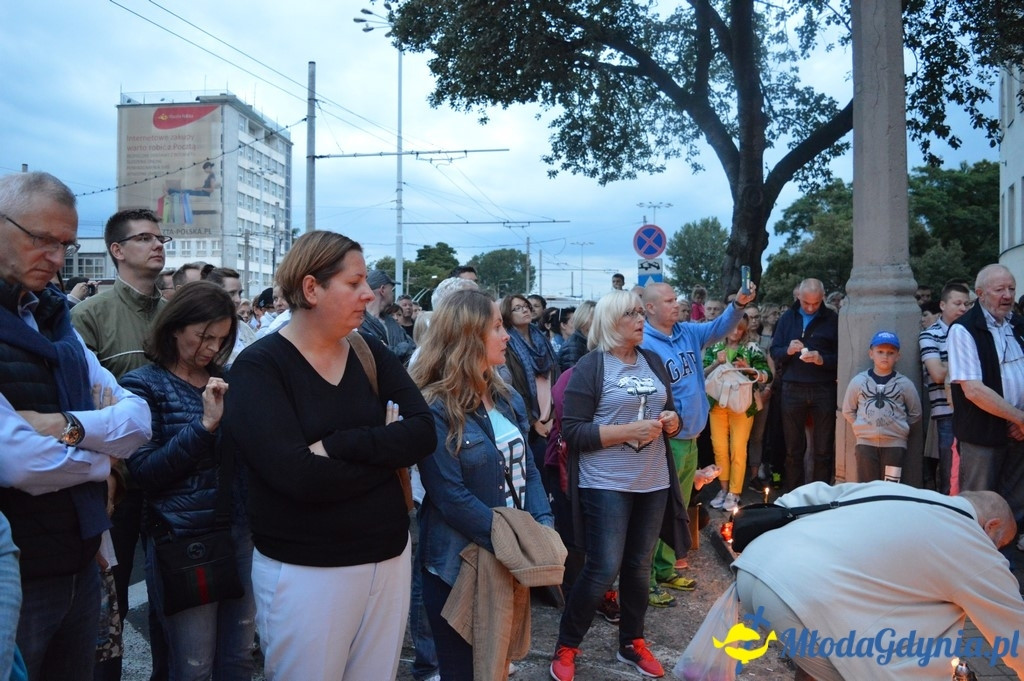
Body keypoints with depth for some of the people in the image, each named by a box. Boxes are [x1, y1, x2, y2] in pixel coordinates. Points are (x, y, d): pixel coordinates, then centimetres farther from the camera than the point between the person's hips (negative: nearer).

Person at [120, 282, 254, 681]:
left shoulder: (225, 378, 9)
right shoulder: (143, 385, -6)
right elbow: (144, 472, -14)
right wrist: (205, 424, -23)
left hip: (240, 530, 5)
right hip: (183, 539, -5)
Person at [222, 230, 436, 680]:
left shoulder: (372, 355, 3)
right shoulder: (259, 367, -12)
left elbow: (423, 434, -9)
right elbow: (300, 476, -23)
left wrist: (336, 445, -21)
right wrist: (384, 451, -12)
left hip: (389, 556, 5)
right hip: (305, 570, -5)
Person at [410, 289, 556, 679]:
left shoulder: (506, 399, 6)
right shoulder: (435, 409, -18)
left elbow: (527, 468, 7)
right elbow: (452, 498, -22)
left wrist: (543, 528, -8)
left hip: (511, 558, 7)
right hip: (459, 564, -7)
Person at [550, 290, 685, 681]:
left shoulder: (653, 362, 11)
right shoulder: (589, 367, -8)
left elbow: (669, 413, 22)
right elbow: (572, 431, -14)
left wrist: (672, 421, -2)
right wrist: (629, 431, -20)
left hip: (654, 482, 6)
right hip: (606, 484, -6)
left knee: (639, 566, 12)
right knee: (603, 569, -6)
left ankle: (632, 643, 30)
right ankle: (565, 648, 13)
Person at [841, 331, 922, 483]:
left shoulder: (904, 384, 0)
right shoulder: (858, 381, 1)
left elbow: (915, 413, 9)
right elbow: (848, 411, 10)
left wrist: (899, 427, 4)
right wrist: (861, 427, 2)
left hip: (895, 444, -1)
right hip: (865, 443, 1)